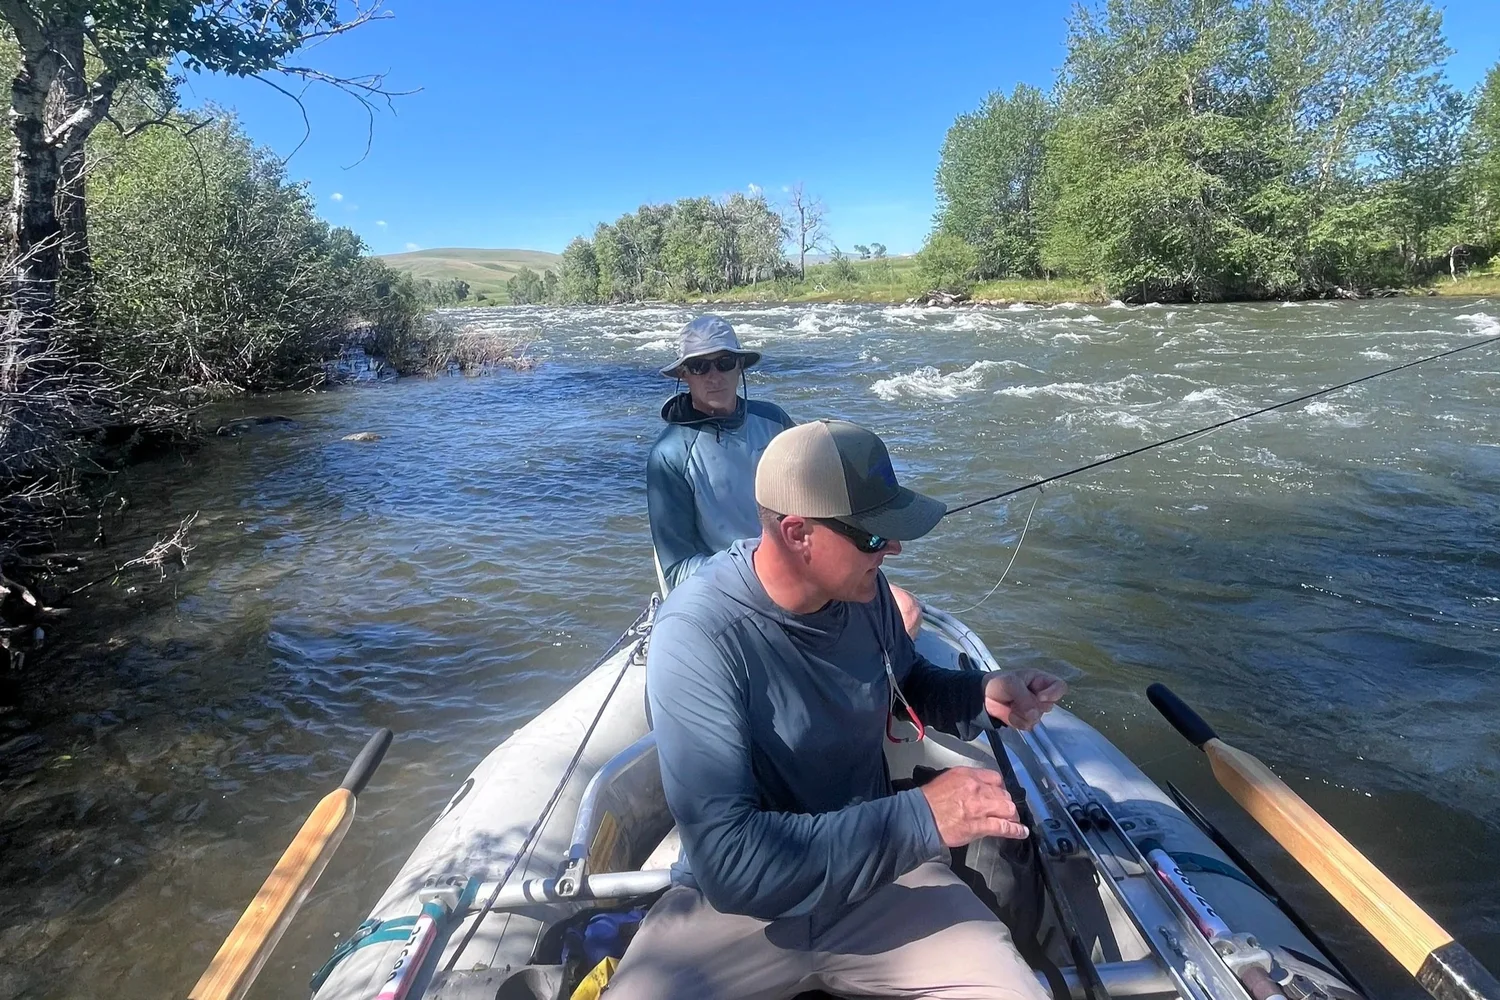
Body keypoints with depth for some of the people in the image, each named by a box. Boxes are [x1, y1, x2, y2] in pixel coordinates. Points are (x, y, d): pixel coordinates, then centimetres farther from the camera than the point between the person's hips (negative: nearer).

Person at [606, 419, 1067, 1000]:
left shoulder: (861, 587, -7)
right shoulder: (697, 636, -25)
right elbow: (730, 861, -29)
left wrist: (981, 696, -7)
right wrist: (921, 820, -30)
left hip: (879, 878, 4)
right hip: (733, 905, -3)